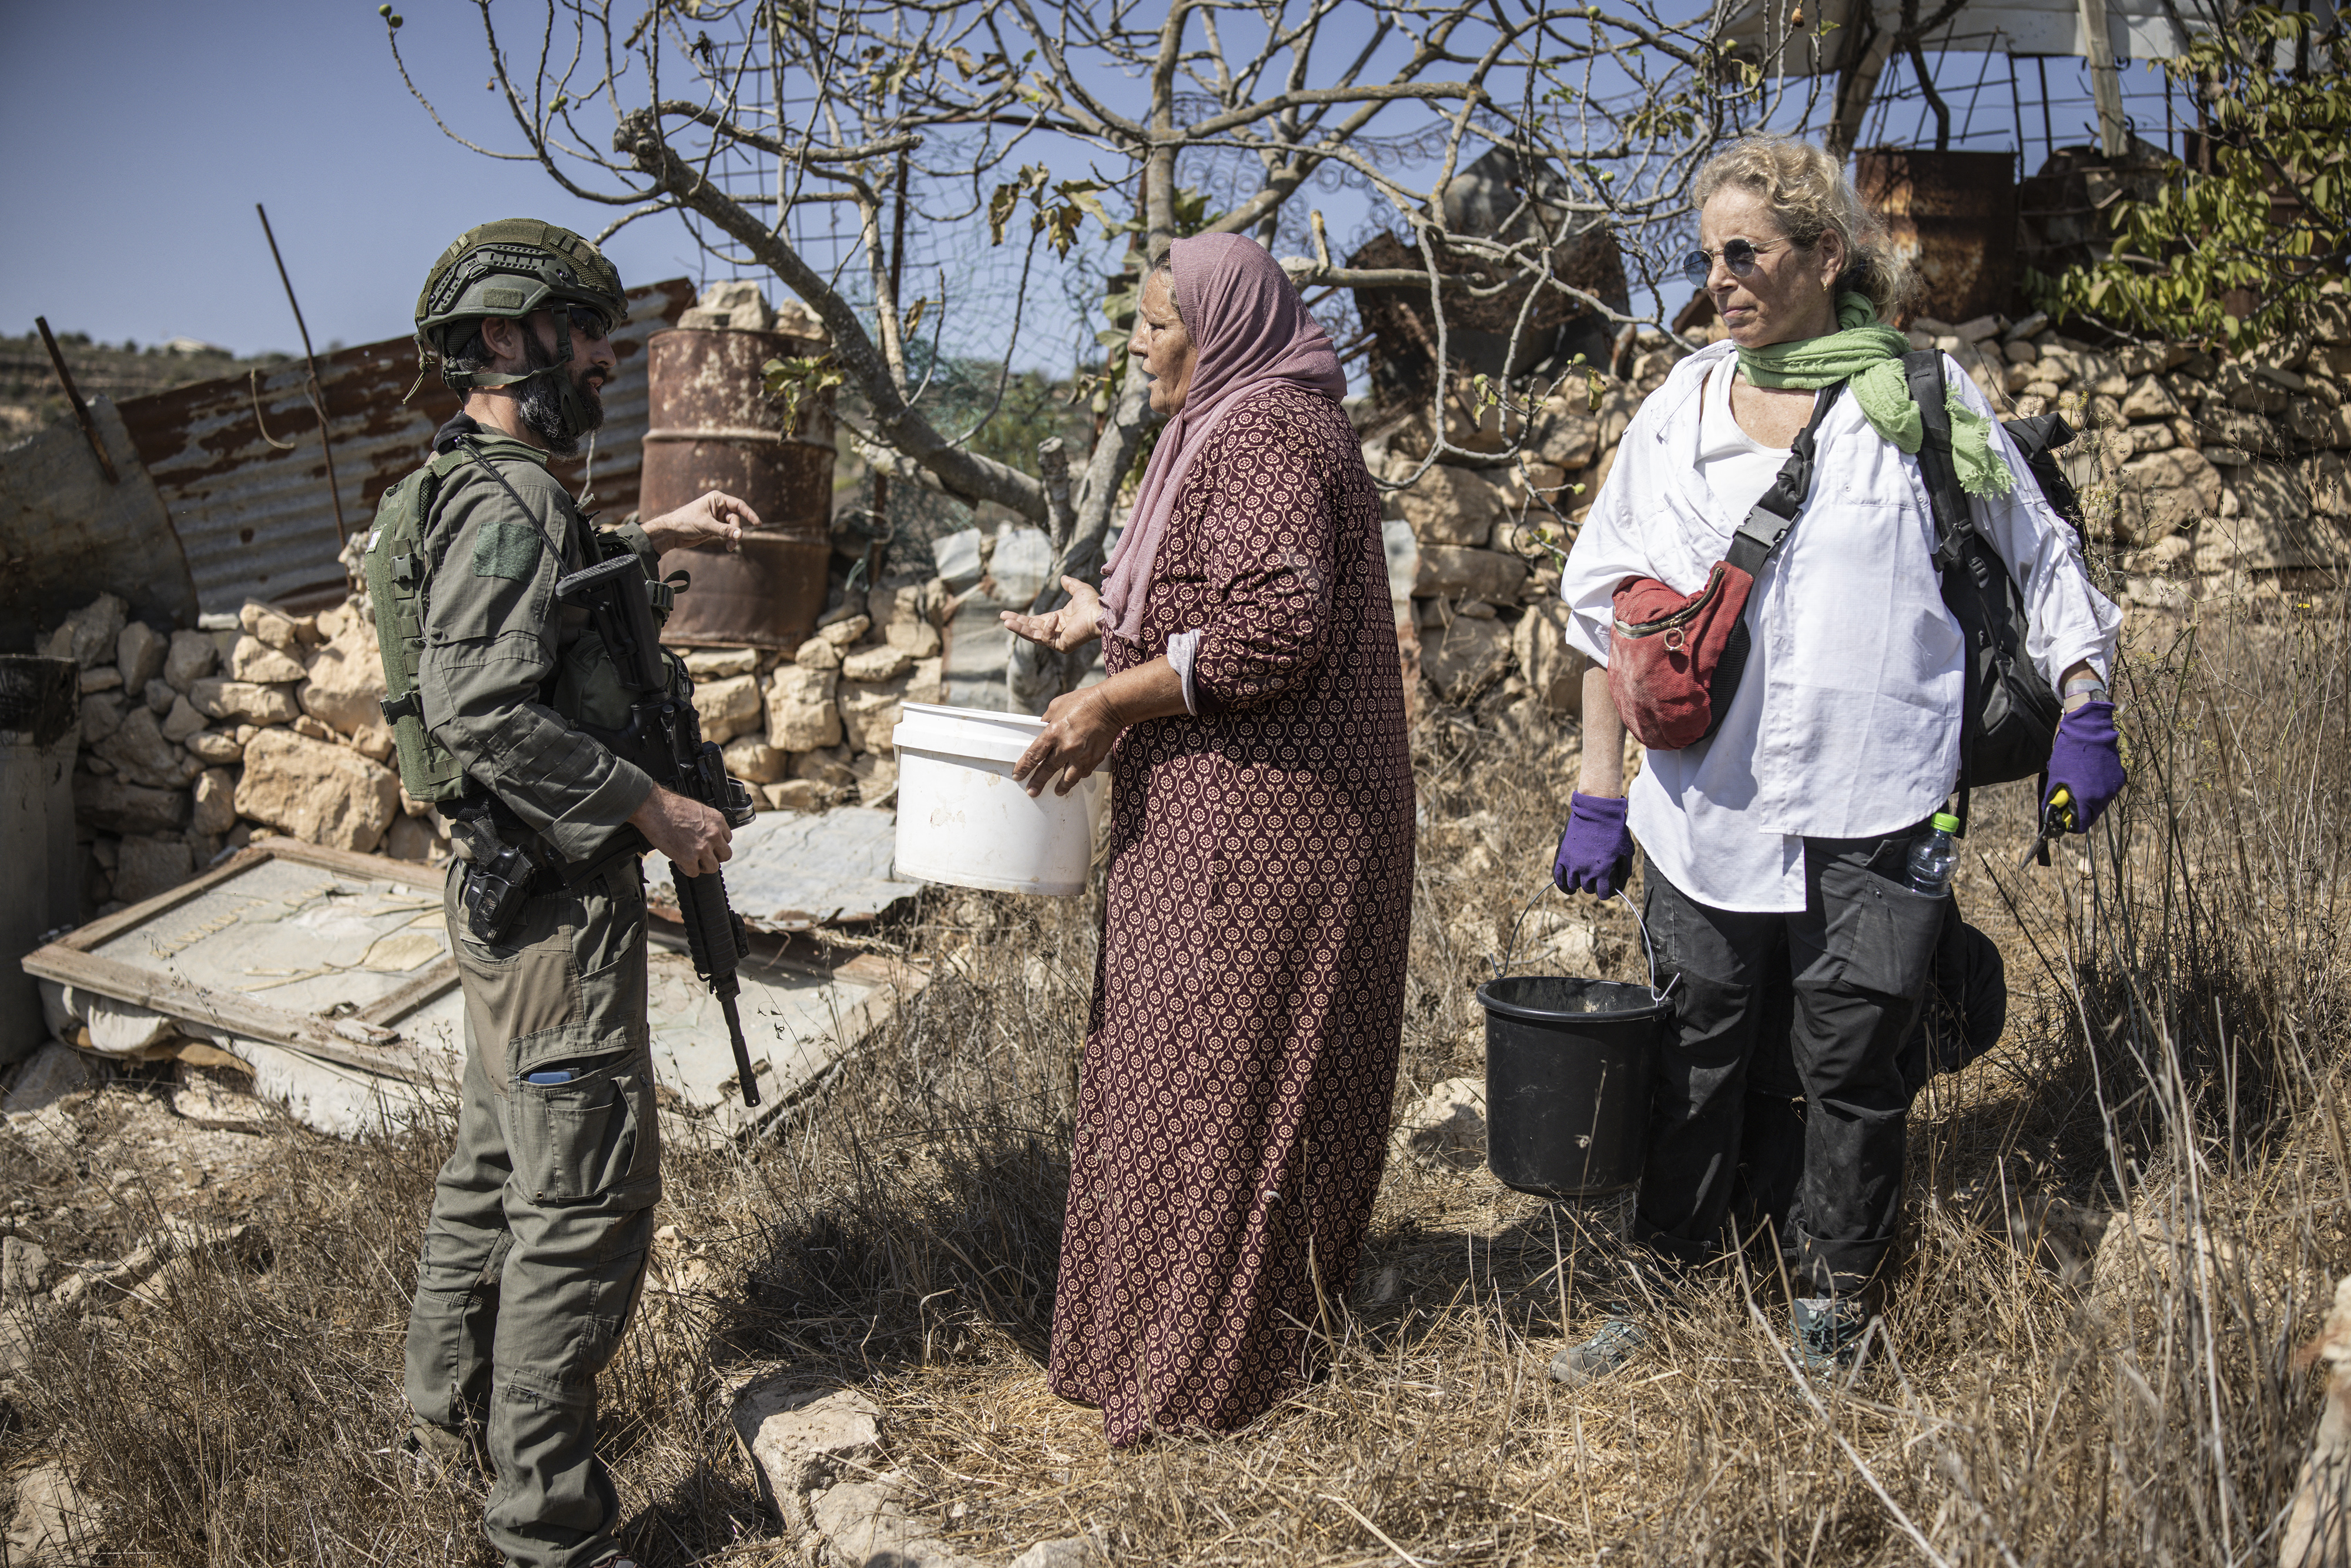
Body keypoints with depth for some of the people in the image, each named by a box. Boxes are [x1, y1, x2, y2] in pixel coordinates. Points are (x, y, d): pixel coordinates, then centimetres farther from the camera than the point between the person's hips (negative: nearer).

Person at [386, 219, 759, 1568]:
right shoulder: (511, 499, -19)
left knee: (499, 1163, 22)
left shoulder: (492, 487, 13)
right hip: (559, 903, -11)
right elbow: (480, 703, -29)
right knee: (585, 1199, -5)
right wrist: (650, 808, -23)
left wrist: (653, 538, 25)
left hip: (514, 889, 11)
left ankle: (455, 1417, 38)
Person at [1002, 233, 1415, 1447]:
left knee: (1220, 1074, -2)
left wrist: (1113, 702, -20)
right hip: (1227, 812, 11)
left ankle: (1210, 1373, 12)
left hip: (1262, 821, -11)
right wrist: (1104, 620, 21)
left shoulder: (1266, 435, -16)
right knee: (1200, 1065, 17)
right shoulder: (1233, 426, 17)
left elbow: (1270, 636, -26)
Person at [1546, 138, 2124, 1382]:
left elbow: (2040, 556, 12)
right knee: (1699, 1057, 12)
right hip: (1704, 805, 2)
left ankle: (1831, 1304, 27)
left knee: (1849, 1065, 7)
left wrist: (2083, 708, 2)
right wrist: (1600, 789, 6)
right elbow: (1606, 601, 9)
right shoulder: (1684, 405, 6)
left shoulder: (1918, 396, 1)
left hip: (1868, 811, -2)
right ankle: (1666, 1290, 28)